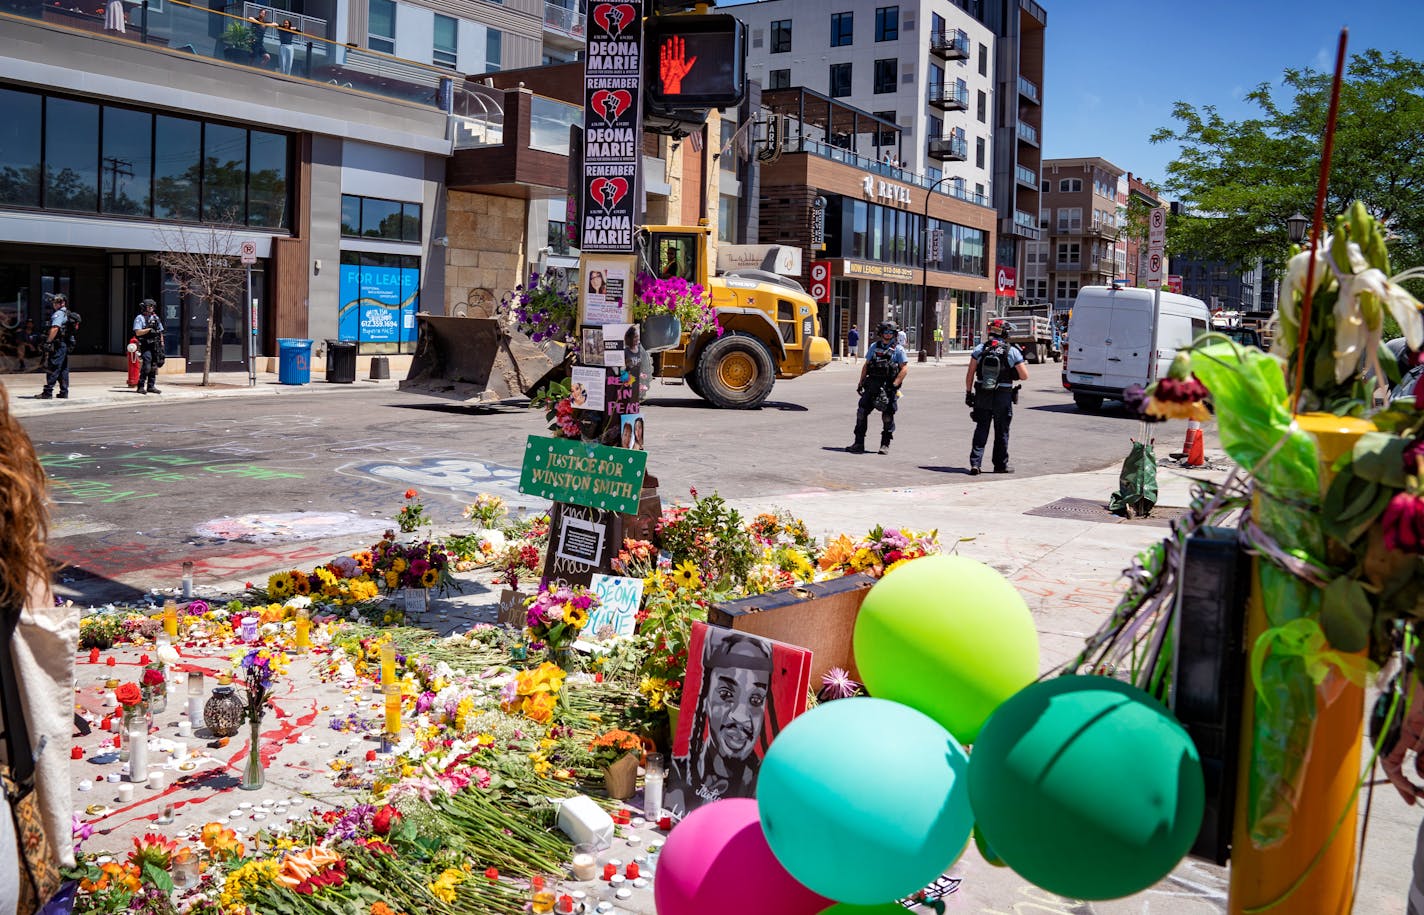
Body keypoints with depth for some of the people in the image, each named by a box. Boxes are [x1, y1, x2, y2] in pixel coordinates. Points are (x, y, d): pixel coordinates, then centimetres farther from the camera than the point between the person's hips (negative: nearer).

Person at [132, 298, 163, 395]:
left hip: (155, 346, 6)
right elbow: (138, 332, -12)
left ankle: (151, 386, 12)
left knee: (154, 367, 6)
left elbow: (160, 332, 18)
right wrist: (149, 329, -19)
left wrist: (162, 346, 13)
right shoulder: (140, 318, -2)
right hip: (145, 346, -6)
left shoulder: (156, 318, 16)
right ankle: (140, 386, -8)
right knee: (146, 367, -13)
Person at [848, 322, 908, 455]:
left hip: (888, 387, -3)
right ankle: (859, 443, 2)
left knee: (887, 416, 2)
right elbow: (866, 366, 16)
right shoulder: (873, 347, 12)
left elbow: (905, 368, -6)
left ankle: (885, 445, 14)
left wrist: (895, 384, -14)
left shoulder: (898, 349, -1)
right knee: (862, 411, -3)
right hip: (872, 385, 3)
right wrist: (861, 383, 10)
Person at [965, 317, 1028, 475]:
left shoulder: (980, 349, -1)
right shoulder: (1012, 352, -7)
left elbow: (970, 374, -2)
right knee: (1001, 432, 11)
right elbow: (1024, 376, -5)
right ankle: (1000, 465, 20)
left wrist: (968, 392, 7)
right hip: (1003, 398, -2)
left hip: (982, 397, 2)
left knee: (981, 430, 9)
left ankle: (975, 463, -2)